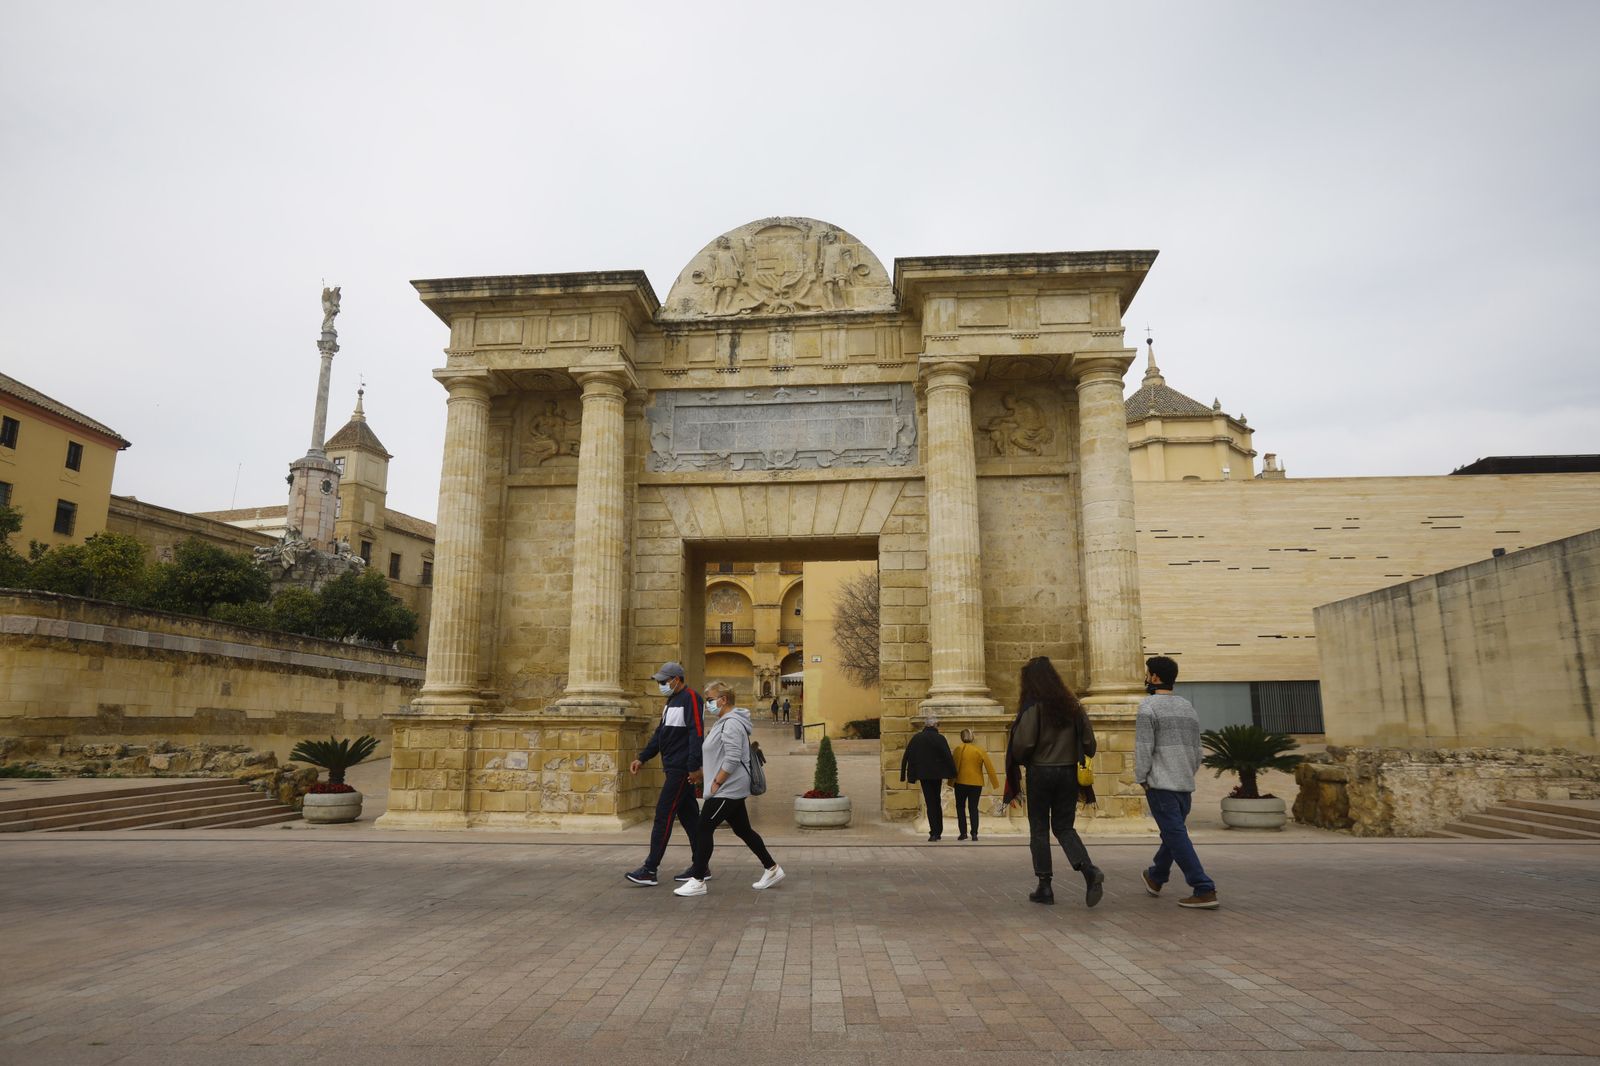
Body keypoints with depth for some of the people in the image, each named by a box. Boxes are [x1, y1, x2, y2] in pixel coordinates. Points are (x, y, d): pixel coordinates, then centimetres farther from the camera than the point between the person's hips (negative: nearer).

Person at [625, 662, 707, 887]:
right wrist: (642, 758, 18)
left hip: (682, 770, -10)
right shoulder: (672, 701, 18)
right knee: (689, 816, 12)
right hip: (674, 768, 10)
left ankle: (650, 870, -4)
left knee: (664, 815, -8)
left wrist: (694, 767, -24)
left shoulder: (690, 698, -13)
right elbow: (660, 733, 23)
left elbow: (696, 733, -20)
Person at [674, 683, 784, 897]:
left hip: (727, 789, -10)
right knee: (743, 830, 14)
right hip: (732, 789, 10)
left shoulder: (731, 724, -16)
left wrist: (716, 783, -19)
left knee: (704, 829, -6)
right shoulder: (724, 722, 16)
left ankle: (698, 880, -1)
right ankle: (772, 869, 22)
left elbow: (732, 759, -24)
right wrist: (716, 783, 17)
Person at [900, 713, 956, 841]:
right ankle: (938, 831, 19)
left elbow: (906, 757, 2)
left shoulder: (916, 738, 0)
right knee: (936, 802, 15)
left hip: (923, 775, 1)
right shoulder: (940, 738, -8)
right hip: (937, 774, -1)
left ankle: (934, 832, -1)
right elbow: (948, 757, -13)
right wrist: (953, 773, -5)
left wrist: (904, 775, 9)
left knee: (931, 803, 5)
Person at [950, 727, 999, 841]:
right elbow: (989, 767, 0)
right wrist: (995, 783, 4)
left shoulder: (959, 748, -5)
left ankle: (963, 833, 3)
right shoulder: (980, 750, 2)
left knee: (960, 807, 11)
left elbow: (954, 766, -8)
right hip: (977, 783, 2)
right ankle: (974, 833, -2)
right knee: (973, 808, 9)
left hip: (961, 782, -2)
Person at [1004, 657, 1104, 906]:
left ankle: (1044, 886, 11)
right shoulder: (1072, 704, 4)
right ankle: (1089, 871, -9)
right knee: (1064, 828, 13)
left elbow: (1023, 743, -18)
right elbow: (1089, 740, 3)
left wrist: (1018, 760, 3)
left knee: (1039, 830, 8)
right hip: (1068, 772, 5)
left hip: (1040, 772, -4)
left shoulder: (1033, 705, -12)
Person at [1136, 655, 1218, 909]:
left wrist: (1141, 779, -5)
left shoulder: (1148, 707, -11)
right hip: (1185, 784, 8)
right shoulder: (1187, 707, 11)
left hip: (1160, 783, -8)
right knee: (1173, 832, 19)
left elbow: (1143, 748, -15)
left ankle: (1204, 891, -9)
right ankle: (1155, 878, 36)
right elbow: (1196, 750, 15)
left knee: (1176, 836, -5)